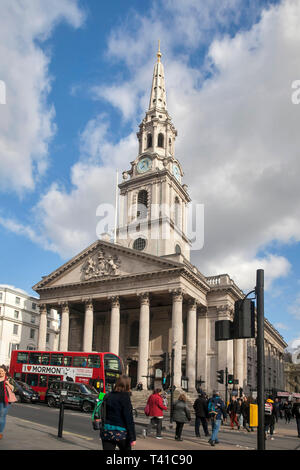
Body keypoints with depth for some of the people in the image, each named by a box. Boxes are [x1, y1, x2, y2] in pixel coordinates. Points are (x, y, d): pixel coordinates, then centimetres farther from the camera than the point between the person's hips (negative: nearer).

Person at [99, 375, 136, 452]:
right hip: (120, 433, -5)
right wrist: (133, 437, -12)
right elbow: (129, 419, -14)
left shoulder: (107, 396, 6)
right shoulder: (125, 397, -13)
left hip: (106, 432, 5)